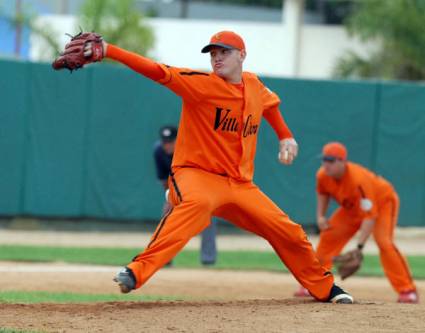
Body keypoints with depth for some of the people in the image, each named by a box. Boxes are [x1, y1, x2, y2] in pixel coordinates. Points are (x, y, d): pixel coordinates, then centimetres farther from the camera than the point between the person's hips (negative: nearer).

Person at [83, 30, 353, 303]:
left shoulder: (254, 86, 5)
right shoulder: (201, 83, -12)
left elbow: (269, 103, 30)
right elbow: (158, 72, -25)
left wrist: (285, 137, 18)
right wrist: (107, 50, -37)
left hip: (241, 185, 6)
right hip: (197, 175, -6)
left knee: (290, 233, 6)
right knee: (197, 203, -41)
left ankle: (325, 288, 32)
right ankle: (137, 272, -49)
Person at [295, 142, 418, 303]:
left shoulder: (358, 180, -41)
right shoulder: (323, 175, -20)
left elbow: (370, 215, -42)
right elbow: (323, 193, 7)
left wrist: (359, 246, -46)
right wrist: (321, 216, -8)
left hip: (383, 200, -7)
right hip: (352, 207, 7)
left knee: (384, 242, -27)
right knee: (328, 235, 0)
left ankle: (407, 290, -22)